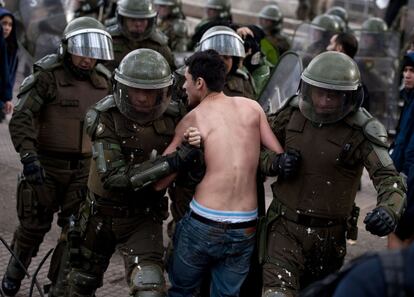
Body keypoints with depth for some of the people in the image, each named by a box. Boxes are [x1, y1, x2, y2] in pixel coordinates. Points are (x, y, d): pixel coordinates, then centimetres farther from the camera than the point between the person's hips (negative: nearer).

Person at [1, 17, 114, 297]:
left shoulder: (103, 82, 5)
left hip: (84, 168, 4)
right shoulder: (47, 77, -11)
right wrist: (28, 155, -30)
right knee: (35, 224, 9)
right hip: (46, 165, -3)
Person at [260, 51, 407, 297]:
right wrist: (274, 162, -13)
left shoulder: (362, 131, -14)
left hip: (328, 235, -1)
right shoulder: (294, 112, -3)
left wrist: (389, 210, -45)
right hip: (285, 227, 1)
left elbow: (390, 179, -23)